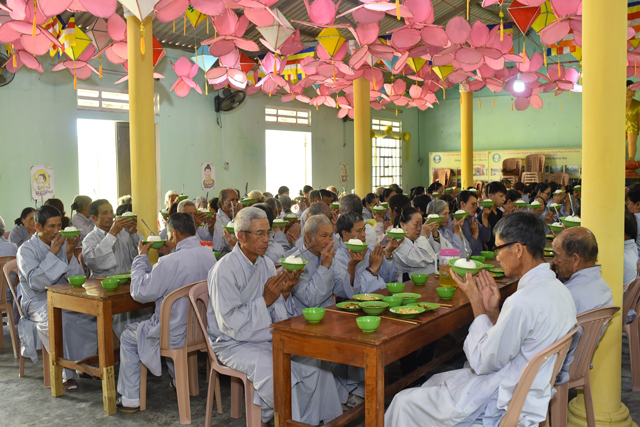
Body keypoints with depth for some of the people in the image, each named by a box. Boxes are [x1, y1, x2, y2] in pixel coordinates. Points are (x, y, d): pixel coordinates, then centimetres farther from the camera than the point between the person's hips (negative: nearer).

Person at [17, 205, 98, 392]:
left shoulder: (63, 244, 10)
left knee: (93, 315, -25)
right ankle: (67, 374, -19)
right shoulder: (26, 250, -4)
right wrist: (52, 254, -22)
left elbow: (78, 279, 3)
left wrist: (69, 254, -12)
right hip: (39, 304, -4)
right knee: (65, 323, -36)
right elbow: (36, 283, -19)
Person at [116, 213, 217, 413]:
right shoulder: (210, 255, -5)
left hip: (177, 336, -7)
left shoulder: (171, 262, -28)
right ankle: (179, 380, 43)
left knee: (128, 337, 16)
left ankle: (130, 399, 23)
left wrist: (141, 257, -8)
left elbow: (140, 293, -17)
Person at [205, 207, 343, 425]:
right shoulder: (224, 270, -17)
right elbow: (230, 324, -22)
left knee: (315, 359, -6)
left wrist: (284, 293, -12)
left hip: (269, 337, 7)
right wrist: (265, 300, -23)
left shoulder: (266, 264, 5)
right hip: (234, 343, -7)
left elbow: (278, 317, 7)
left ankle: (309, 419, 10)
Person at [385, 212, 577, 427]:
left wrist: (477, 304, -13)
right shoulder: (558, 288, 2)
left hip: (506, 405, -10)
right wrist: (493, 310, 1)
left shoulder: (524, 302, -30)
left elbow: (482, 363, -19)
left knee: (405, 403, 2)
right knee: (437, 380, 26)